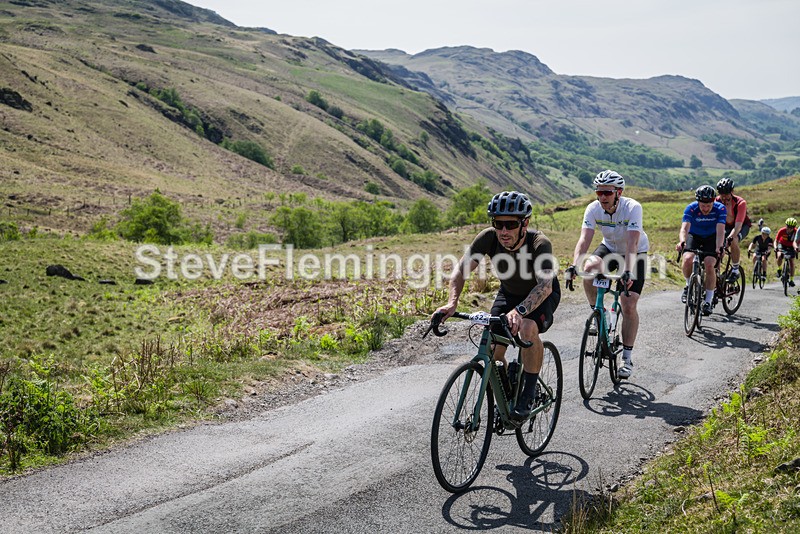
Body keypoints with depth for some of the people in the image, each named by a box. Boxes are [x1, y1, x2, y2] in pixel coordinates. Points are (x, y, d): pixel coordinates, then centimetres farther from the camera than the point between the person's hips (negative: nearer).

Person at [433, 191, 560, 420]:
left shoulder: (539, 243, -35)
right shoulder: (488, 238, -26)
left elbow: (545, 285, -48)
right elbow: (461, 270, -23)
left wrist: (519, 311, -64)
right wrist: (452, 302, -41)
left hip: (542, 295, -3)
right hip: (509, 293, 4)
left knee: (528, 328, -35)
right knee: (493, 351, -12)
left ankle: (528, 394, -16)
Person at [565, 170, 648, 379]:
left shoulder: (632, 208, -30)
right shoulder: (593, 209, -20)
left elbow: (632, 244, -39)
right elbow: (584, 239, -30)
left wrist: (628, 272, -52)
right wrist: (574, 266, -45)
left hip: (636, 254, -3)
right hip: (609, 248, 3)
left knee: (629, 306, -13)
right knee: (589, 267, -32)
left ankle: (627, 356, 2)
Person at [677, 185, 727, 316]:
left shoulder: (720, 209, -24)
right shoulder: (691, 208, -25)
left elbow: (720, 231, -34)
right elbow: (684, 228, -37)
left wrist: (719, 247, -51)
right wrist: (682, 242, -58)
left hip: (712, 237, 0)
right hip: (694, 236, 1)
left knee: (709, 265, -22)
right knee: (687, 259, -28)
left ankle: (708, 301, -11)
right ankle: (689, 285, 0)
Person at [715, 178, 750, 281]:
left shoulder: (740, 203, -30)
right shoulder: (717, 202, -20)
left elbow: (738, 225, -38)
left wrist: (729, 238, -54)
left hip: (742, 226, -3)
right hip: (726, 226, 3)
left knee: (733, 241, -33)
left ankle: (735, 269, -17)